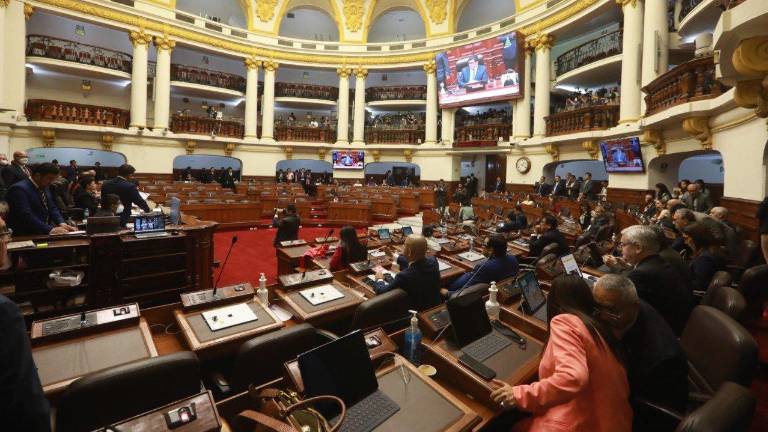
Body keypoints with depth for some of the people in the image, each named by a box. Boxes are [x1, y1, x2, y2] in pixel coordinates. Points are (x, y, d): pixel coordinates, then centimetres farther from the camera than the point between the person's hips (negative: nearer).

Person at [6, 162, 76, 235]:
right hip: (27, 235, -8)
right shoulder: (19, 189, -13)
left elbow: (52, 208, 12)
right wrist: (50, 230, -32)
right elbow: (26, 217, -24)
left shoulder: (44, 187, 12)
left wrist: (61, 223, -6)